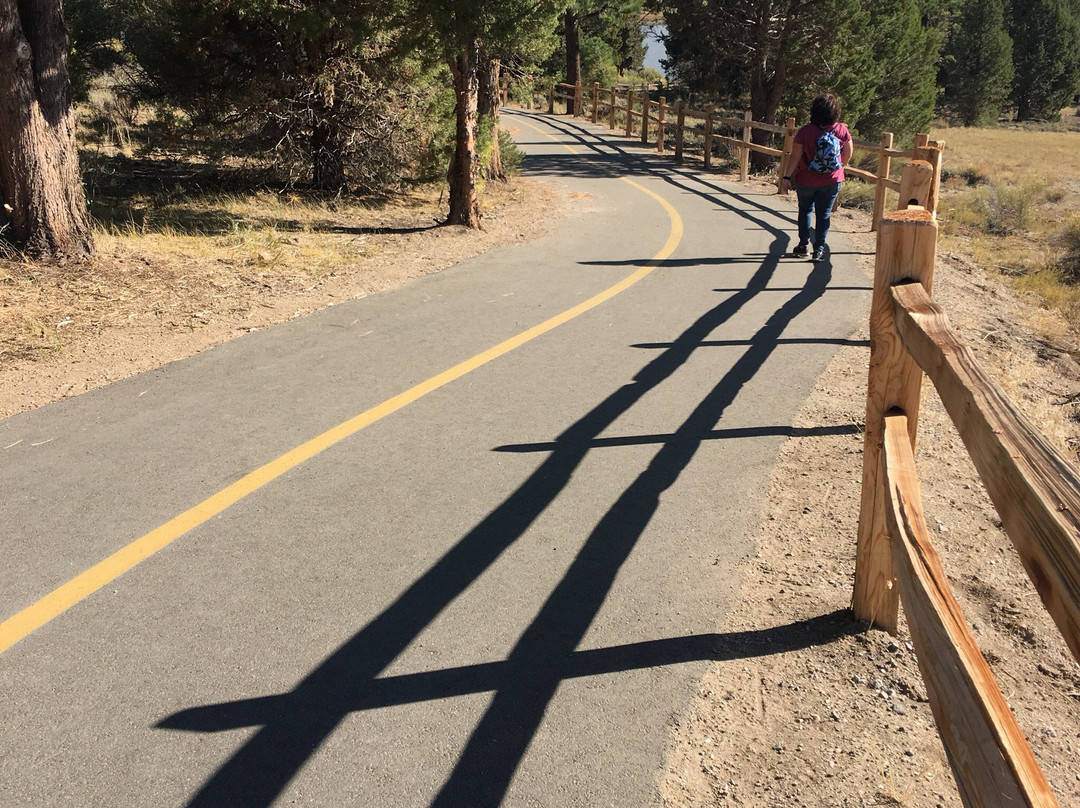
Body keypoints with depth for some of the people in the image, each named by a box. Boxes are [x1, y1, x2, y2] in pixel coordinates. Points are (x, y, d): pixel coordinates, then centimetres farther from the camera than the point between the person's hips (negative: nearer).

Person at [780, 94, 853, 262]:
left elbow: (795, 156, -14)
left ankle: (803, 245, 21)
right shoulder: (842, 131, -9)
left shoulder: (805, 132, -18)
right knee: (824, 213, 10)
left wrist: (787, 177, -4)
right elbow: (847, 155, 3)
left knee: (805, 210, 18)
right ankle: (819, 249, 10)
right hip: (832, 181, 1)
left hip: (806, 181, -1)